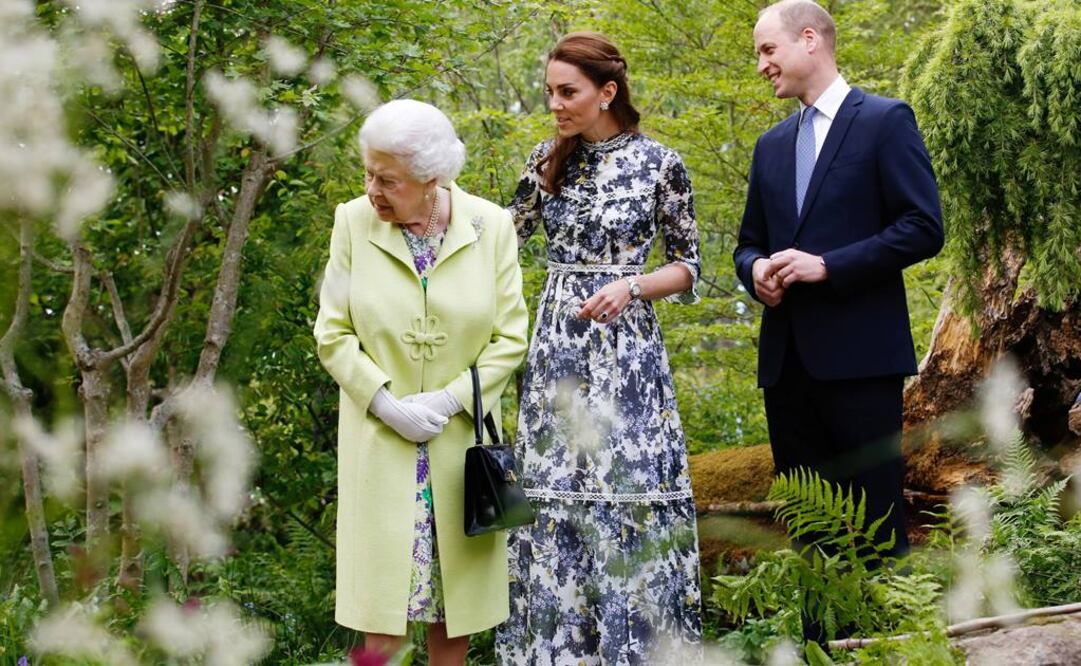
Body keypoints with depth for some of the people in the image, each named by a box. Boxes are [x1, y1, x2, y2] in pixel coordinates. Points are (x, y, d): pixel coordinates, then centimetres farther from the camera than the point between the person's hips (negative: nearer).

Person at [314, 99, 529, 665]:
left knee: (456, 598, 7)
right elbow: (333, 333, 0)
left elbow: (510, 338, -1)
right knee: (381, 618, -4)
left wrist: (448, 400, -11)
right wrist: (386, 402, -12)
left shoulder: (491, 225, -3)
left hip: (462, 440, 1)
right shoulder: (353, 222, -4)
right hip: (379, 441, -1)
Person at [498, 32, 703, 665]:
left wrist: (630, 286, -13)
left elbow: (687, 266, 1)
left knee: (630, 488, -4)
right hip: (558, 346, 3)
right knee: (555, 489, 3)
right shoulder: (548, 161, 6)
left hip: (626, 347, -3)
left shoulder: (659, 163, -4)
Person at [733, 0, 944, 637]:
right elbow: (750, 243, 23)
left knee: (877, 518, -4)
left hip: (859, 352, -6)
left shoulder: (885, 120, -2)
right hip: (787, 357, 6)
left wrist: (827, 266, -16)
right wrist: (756, 270, -1)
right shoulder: (772, 145, 18)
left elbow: (924, 227, -9)